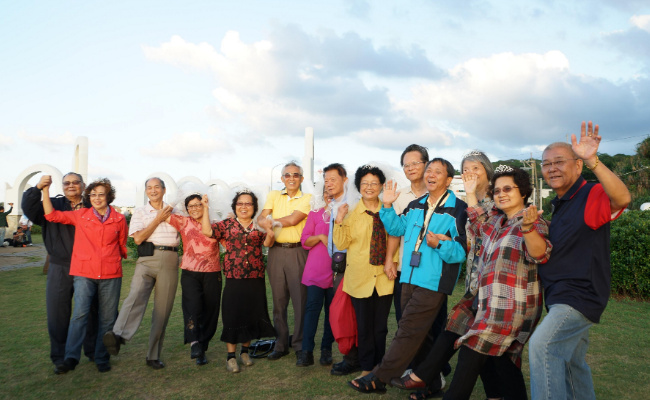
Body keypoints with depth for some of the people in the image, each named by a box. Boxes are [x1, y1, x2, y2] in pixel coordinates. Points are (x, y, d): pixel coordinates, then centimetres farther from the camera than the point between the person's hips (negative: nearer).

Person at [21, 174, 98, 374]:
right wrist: (37, 188, -21)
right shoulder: (53, 205, 7)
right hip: (60, 269, 0)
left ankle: (93, 352, 27)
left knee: (91, 311, 10)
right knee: (57, 314, 2)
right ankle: (60, 358, 15)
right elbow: (29, 208, -7)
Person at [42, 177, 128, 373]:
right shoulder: (80, 215, 7)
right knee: (80, 313, -13)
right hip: (84, 273, -1)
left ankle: (102, 359, 17)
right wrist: (45, 189, 2)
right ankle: (71, 357, -6)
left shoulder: (119, 219, 6)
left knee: (107, 317, 5)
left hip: (110, 274, 1)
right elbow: (51, 215, 6)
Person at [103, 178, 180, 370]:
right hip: (147, 259, -1)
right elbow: (138, 238, 0)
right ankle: (118, 336, -49)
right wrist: (158, 219, -2)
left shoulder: (174, 211, 16)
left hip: (169, 262, 1)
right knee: (136, 295, -29)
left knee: (163, 309, 1)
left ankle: (153, 356, 8)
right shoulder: (140, 212, 13)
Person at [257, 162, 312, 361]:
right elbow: (260, 219, 2)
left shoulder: (307, 199, 1)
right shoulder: (274, 196, 13)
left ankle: (300, 345, 12)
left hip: (297, 252, -3)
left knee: (300, 299, 0)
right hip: (276, 252, 4)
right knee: (278, 300, 9)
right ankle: (281, 344, 21)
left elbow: (293, 219, -13)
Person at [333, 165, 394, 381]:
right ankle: (367, 367, 22)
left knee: (381, 326, 10)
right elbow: (341, 244, -4)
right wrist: (339, 221, -16)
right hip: (360, 277, -1)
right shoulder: (351, 213, -1)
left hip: (383, 277, 2)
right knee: (364, 325, 7)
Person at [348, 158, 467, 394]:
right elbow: (397, 228, 25)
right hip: (409, 278, 7)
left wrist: (440, 244, -29)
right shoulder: (415, 206, 13)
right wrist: (388, 206, 11)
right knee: (418, 332, 14)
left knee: (408, 331, -5)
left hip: (433, 282, -7)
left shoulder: (458, 210, -8)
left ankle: (378, 379, 1)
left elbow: (461, 251, -12)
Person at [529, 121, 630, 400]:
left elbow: (622, 199, -38)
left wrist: (592, 161, -49)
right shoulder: (559, 205, 14)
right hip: (562, 298, 10)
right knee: (571, 362, 21)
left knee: (542, 345, -25)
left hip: (580, 295, -10)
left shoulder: (592, 195, -14)